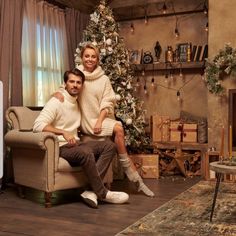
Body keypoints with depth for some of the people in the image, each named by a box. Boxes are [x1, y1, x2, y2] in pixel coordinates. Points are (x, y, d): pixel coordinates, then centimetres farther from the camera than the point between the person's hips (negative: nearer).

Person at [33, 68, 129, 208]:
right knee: (86, 153, -37)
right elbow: (38, 125, -18)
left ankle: (92, 191, -23)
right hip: (61, 147, -8)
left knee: (109, 145, -10)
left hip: (76, 144, 8)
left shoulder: (77, 103, 18)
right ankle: (103, 193, -20)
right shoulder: (57, 102, -7)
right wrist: (63, 132, -27)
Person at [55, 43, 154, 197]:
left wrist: (99, 121, -13)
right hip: (87, 121, -2)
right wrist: (58, 93, -10)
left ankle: (137, 181, -14)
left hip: (103, 119, 2)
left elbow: (107, 104, 1)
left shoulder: (104, 79, 7)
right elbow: (64, 89, 15)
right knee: (118, 128, -26)